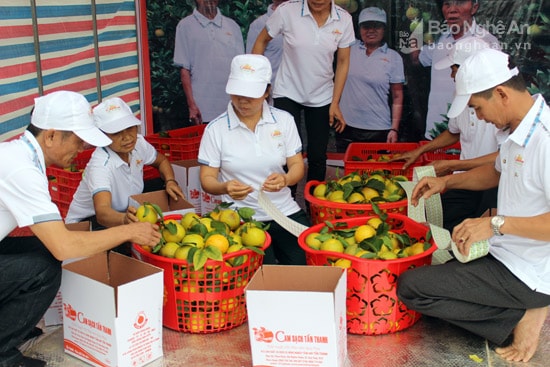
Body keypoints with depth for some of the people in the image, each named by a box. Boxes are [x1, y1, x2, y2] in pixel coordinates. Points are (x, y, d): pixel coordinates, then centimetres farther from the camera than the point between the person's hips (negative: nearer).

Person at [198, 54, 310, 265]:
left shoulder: (284, 120, 2)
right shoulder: (216, 129, -4)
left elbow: (297, 165, 4)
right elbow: (207, 179, -2)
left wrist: (285, 180, -21)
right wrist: (225, 187, -26)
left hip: (285, 211, 3)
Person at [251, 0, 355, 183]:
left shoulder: (344, 19, -10)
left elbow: (343, 62, -1)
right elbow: (262, 41, -2)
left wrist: (335, 103, -3)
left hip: (322, 97, 2)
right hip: (287, 93, -2)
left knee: (318, 157, 8)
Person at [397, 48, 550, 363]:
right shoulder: (522, 130, 2)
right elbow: (498, 172, 21)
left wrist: (497, 224, -29)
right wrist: (445, 181, 9)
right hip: (508, 256, 10)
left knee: (410, 287, -11)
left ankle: (520, 320, -5)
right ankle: (521, 311, 9)